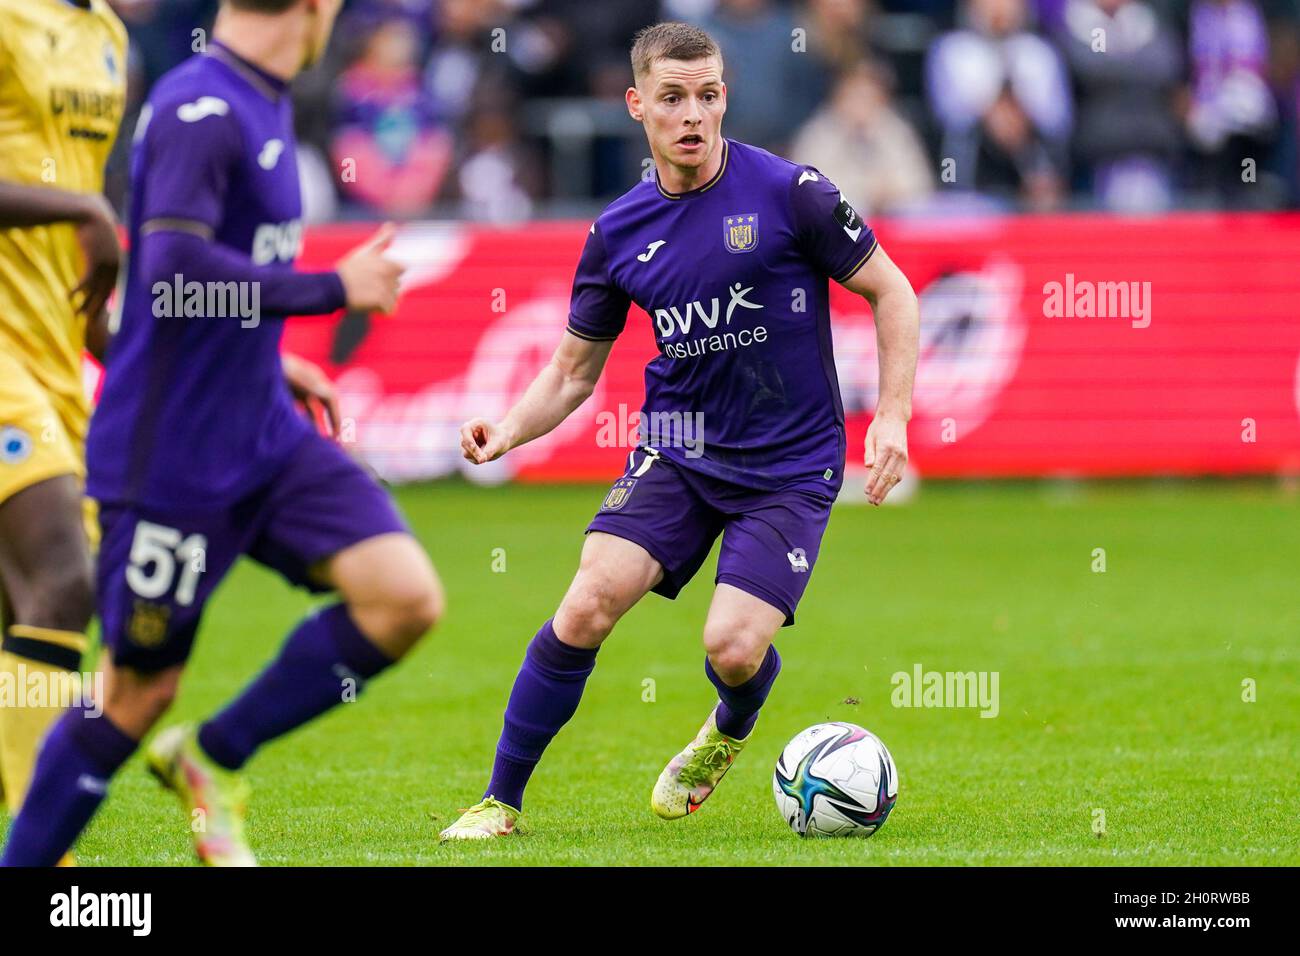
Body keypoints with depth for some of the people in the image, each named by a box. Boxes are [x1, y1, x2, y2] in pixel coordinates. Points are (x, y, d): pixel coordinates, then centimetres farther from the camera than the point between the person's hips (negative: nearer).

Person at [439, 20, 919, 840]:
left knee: (733, 649, -17)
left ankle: (730, 734, 22)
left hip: (790, 467, -3)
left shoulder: (790, 192, -11)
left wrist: (893, 418, -11)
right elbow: (575, 371, 10)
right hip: (677, 454, 3)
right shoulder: (619, 232, 0)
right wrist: (510, 430, -10)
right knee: (587, 608, -17)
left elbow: (891, 293, -2)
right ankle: (501, 801, -1)